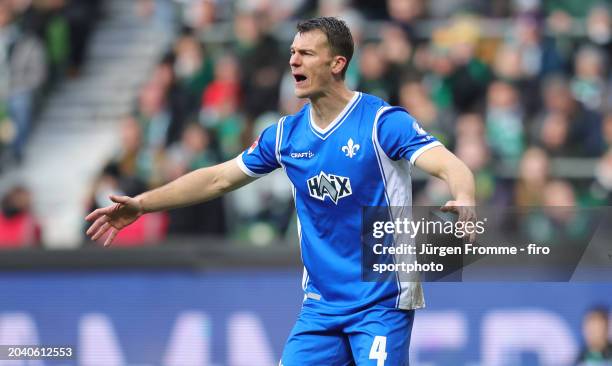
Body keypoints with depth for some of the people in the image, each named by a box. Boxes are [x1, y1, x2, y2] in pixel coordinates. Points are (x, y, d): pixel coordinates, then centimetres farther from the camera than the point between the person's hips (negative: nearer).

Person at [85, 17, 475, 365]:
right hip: (322, 305, 6)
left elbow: (452, 167, -24)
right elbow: (217, 178, 16)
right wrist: (141, 204, 12)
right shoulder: (286, 134, 7)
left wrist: (463, 201, -47)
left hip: (382, 302, -6)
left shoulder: (383, 121, -12)